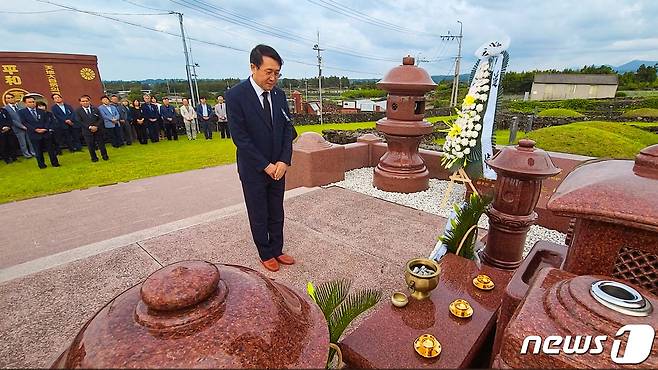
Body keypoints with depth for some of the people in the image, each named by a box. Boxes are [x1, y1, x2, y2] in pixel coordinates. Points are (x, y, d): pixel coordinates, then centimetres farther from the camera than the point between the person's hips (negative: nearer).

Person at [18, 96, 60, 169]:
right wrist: (35, 129, -14)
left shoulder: (42, 111, 13)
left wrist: (45, 129, -10)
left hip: (46, 132, 2)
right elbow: (24, 122, -3)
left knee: (51, 148, 4)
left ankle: (55, 163, 11)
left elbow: (47, 121, 8)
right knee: (38, 150, 4)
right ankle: (41, 164, 13)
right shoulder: (22, 112, 4)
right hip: (34, 134, -2)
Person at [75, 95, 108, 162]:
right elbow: (80, 122, -5)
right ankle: (94, 158, 16)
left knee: (101, 144, 7)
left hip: (98, 130, 1)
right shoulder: (78, 111, 1)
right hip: (87, 131, -1)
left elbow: (100, 119, 3)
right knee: (91, 146, 3)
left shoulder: (95, 109, 7)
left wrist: (96, 126, -12)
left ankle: (105, 156, 21)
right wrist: (90, 127, -16)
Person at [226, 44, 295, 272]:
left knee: (277, 213, 15)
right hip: (253, 170, -4)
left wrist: (284, 161, -8)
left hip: (278, 167, 5)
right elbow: (239, 137, -16)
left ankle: (277, 250, 33)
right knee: (259, 217, 11)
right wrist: (265, 166, -16)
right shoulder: (236, 95, -15)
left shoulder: (279, 94, 1)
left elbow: (287, 129, 4)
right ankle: (266, 255, 30)